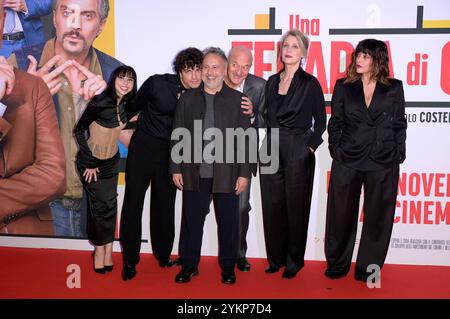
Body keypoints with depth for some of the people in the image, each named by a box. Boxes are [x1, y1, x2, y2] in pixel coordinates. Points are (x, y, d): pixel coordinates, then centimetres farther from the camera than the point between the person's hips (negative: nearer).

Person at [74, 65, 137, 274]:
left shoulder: (125, 104, -3)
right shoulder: (100, 102, -21)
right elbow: (79, 131, -15)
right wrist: (89, 162, -14)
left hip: (111, 161, 5)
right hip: (91, 162, -5)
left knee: (110, 204, 4)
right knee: (101, 205, 1)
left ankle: (106, 249, 13)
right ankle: (101, 249, 19)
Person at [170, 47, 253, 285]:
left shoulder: (237, 99, 2)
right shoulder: (187, 98, 8)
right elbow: (177, 136, 8)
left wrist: (244, 173, -5)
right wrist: (176, 168, 3)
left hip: (226, 175, -1)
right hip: (194, 174, 2)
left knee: (228, 223, 8)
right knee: (191, 222, 10)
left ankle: (228, 267, 25)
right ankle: (189, 265, 26)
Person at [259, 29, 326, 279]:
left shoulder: (310, 83, -3)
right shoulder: (272, 82, 11)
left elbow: (320, 120, 0)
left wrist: (310, 146, -7)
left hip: (298, 151, -4)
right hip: (271, 149, 5)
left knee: (295, 206, 5)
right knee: (272, 205, 9)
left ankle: (294, 260, 20)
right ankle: (275, 257, 24)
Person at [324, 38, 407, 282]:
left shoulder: (394, 88, 5)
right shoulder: (344, 87, 6)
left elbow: (399, 124, 8)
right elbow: (335, 123, 7)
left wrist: (398, 153, 1)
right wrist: (336, 149, -2)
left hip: (383, 163, 0)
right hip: (347, 161, 0)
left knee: (377, 217, 7)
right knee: (342, 214, 7)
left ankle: (367, 268, 23)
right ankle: (337, 265, 24)